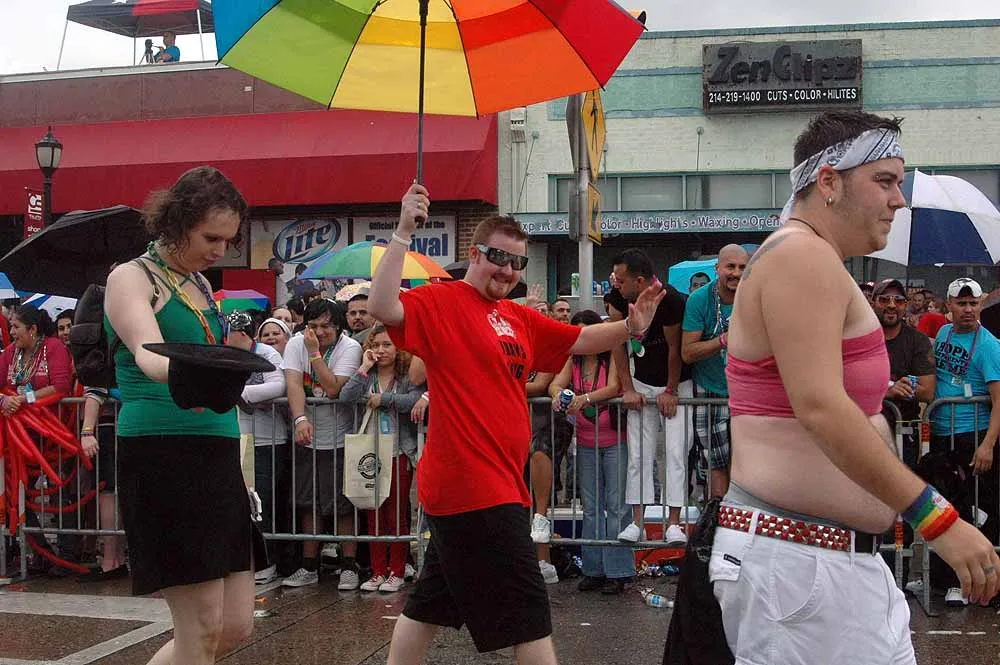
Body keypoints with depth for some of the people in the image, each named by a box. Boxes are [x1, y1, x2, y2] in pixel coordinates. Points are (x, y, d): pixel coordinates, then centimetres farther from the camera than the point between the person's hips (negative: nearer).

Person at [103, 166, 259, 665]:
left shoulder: (200, 284, 18)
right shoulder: (132, 278, -6)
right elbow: (147, 351, -27)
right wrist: (178, 374, -48)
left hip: (217, 459, 8)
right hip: (162, 456, -8)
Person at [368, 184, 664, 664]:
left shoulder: (520, 319, 14)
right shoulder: (442, 301, -8)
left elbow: (581, 339, 19)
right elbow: (382, 308, -24)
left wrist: (629, 327, 2)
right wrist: (403, 233, -28)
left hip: (495, 483, 9)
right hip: (471, 486, -9)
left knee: (431, 603, 19)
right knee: (526, 609, -4)